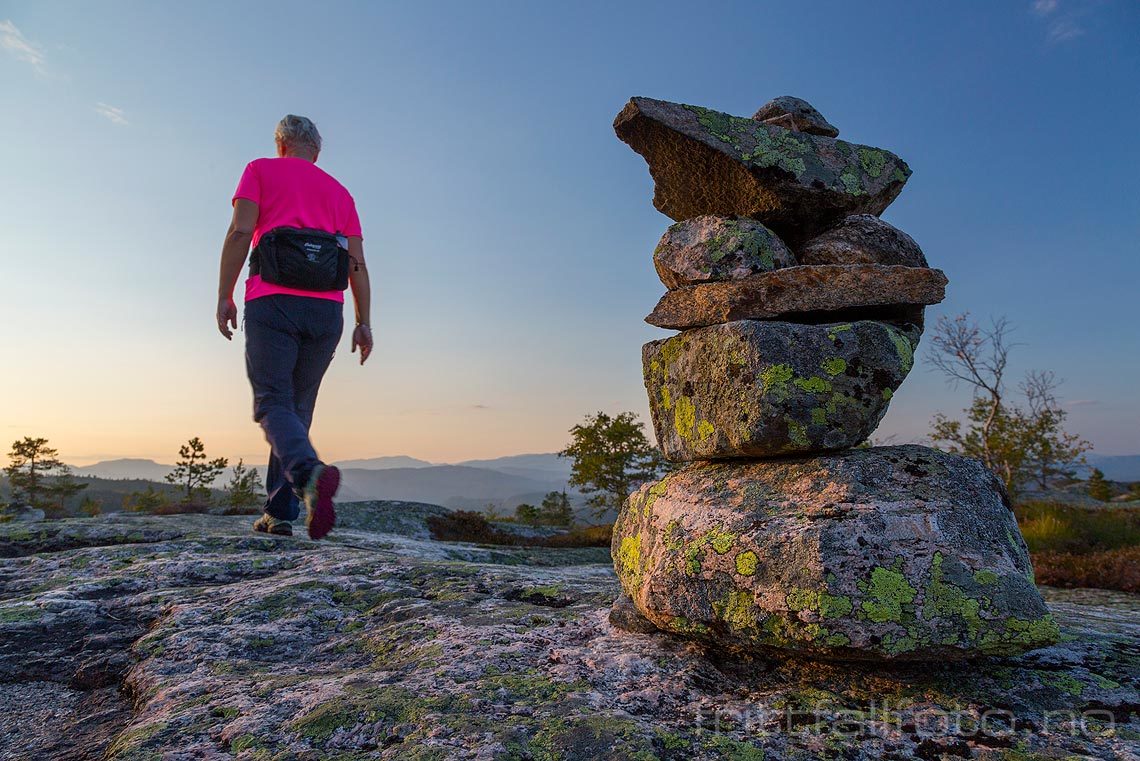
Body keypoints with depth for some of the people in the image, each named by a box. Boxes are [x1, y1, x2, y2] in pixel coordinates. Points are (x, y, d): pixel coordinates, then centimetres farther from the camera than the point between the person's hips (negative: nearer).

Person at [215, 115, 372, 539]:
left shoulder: (261, 170, 13)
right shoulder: (339, 192, 23)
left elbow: (240, 231, -3)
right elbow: (357, 263, 13)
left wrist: (224, 296, -2)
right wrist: (363, 322, 10)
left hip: (272, 301, -3)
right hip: (326, 310, 4)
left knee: (273, 403, -6)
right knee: (298, 407, 8)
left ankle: (310, 473, -34)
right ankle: (279, 512, 6)